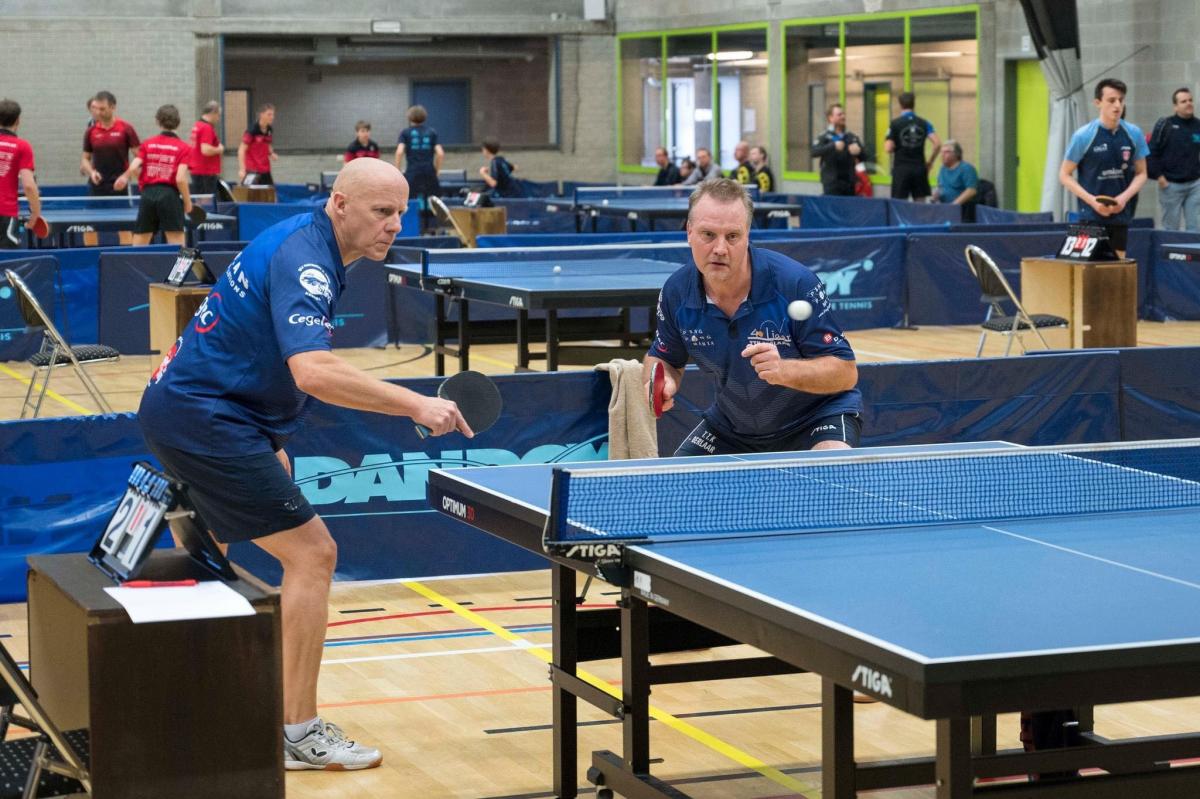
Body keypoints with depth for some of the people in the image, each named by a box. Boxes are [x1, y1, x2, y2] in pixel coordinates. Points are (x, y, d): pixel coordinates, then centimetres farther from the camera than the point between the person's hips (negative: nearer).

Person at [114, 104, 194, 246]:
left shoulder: (148, 144, 8)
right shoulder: (183, 148, 0)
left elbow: (134, 167, 1)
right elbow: (180, 179, -10)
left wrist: (124, 177, 23)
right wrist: (187, 201, 1)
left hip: (148, 193, 3)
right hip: (169, 195, -3)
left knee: (139, 245, 10)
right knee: (177, 244, -2)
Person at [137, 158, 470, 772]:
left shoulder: (302, 240, 11)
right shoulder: (304, 260, -21)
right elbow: (312, 370, -37)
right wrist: (415, 405, -36)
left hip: (179, 403, 11)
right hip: (203, 417, -11)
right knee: (311, 553, -11)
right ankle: (298, 733, -8)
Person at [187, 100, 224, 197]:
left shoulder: (196, 126, 13)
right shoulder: (207, 128, -16)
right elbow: (206, 150, -25)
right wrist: (219, 149, -8)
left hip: (195, 170, 9)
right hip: (207, 172, -9)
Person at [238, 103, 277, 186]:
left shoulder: (270, 130, 5)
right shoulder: (252, 130, -14)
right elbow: (241, 150, -14)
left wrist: (272, 154, 0)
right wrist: (242, 169, -21)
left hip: (265, 170, 7)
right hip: (252, 171, -7)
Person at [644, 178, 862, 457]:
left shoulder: (795, 283, -27)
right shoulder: (676, 292, -13)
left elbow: (846, 372, -23)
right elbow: (664, 358, 8)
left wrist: (784, 370, -41)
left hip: (816, 416, -5)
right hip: (732, 427, 5)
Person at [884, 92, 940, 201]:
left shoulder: (895, 124, -5)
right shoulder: (924, 123, 4)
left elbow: (889, 148, -11)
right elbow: (937, 144, -5)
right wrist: (930, 162, 8)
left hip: (901, 169, -3)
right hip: (919, 168, 3)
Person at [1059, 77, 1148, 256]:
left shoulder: (1134, 134, 1)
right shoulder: (1083, 136, -8)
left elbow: (1141, 173, 10)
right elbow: (1065, 175, -2)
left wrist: (1125, 196, -9)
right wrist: (1092, 200, -15)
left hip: (1120, 216, 3)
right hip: (1091, 217, -3)